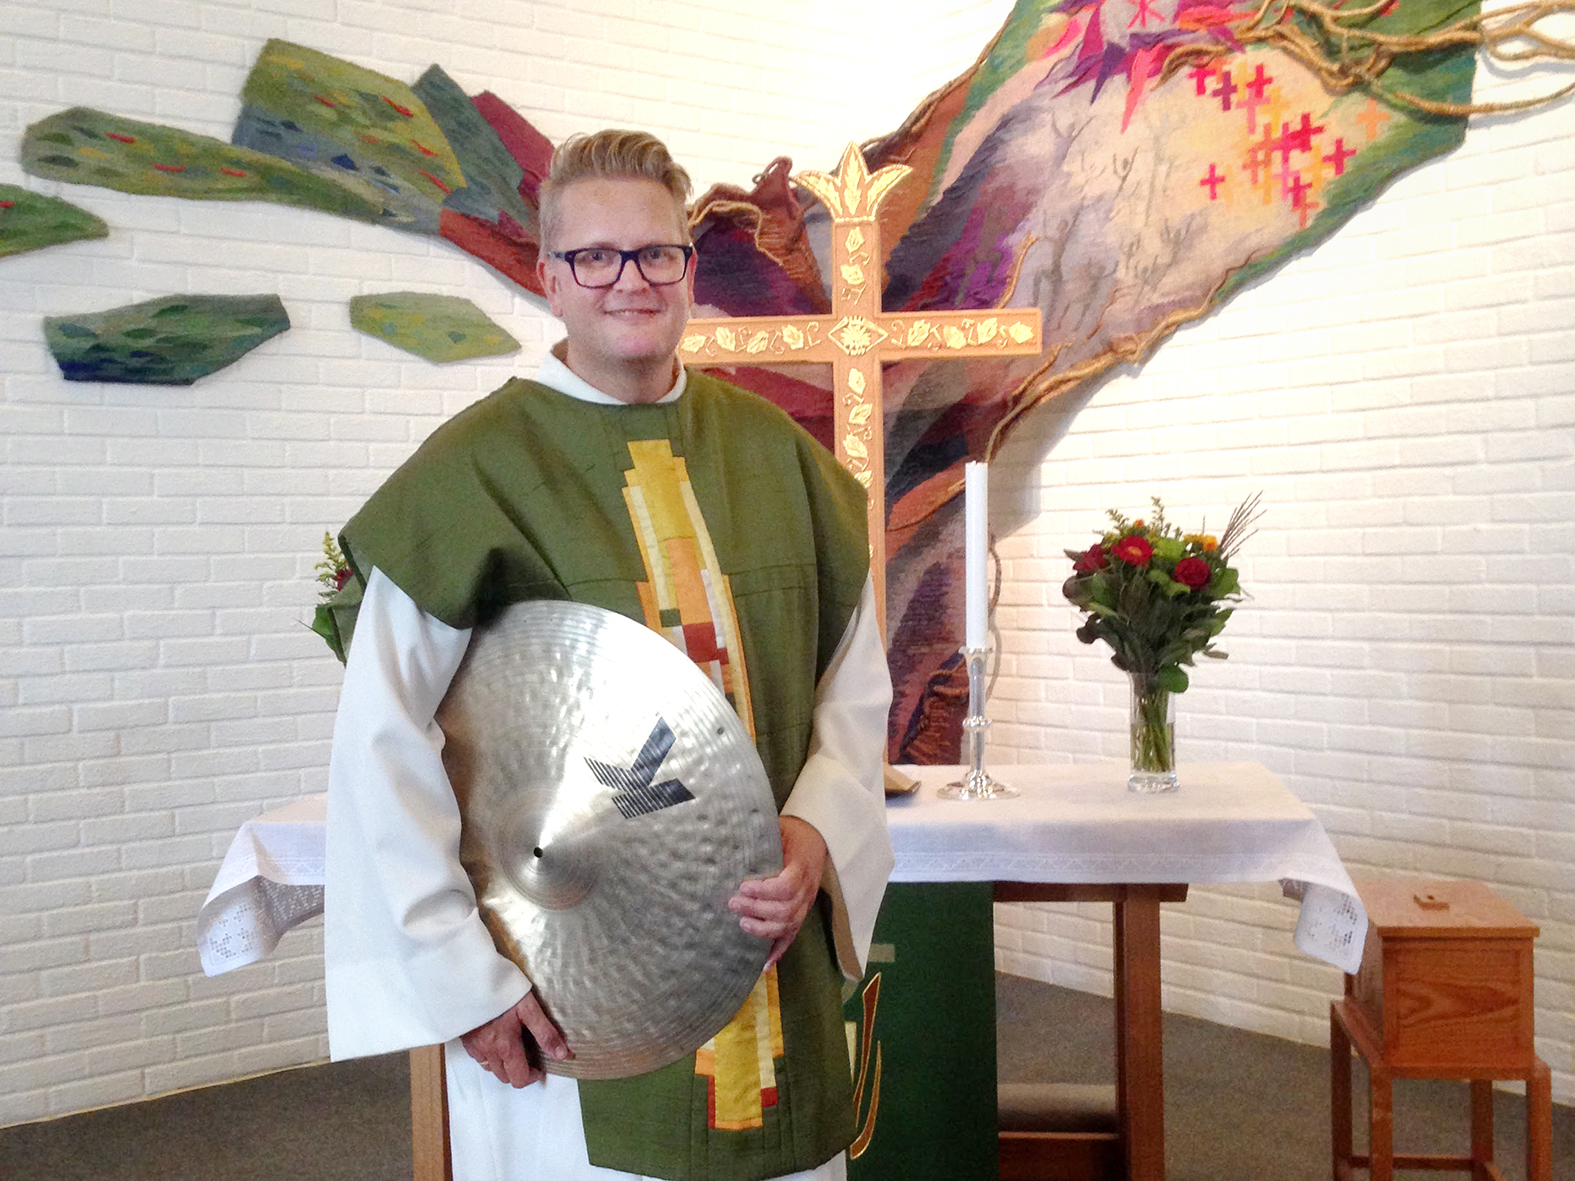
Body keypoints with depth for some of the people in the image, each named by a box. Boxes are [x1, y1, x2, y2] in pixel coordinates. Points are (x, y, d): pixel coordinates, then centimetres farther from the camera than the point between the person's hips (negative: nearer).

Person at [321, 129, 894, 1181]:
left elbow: (857, 685, 8)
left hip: (775, 970, 4)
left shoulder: (774, 453, 4)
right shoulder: (480, 471, -9)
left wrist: (818, 834, -8)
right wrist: (462, 978, -12)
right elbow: (381, 753, -11)